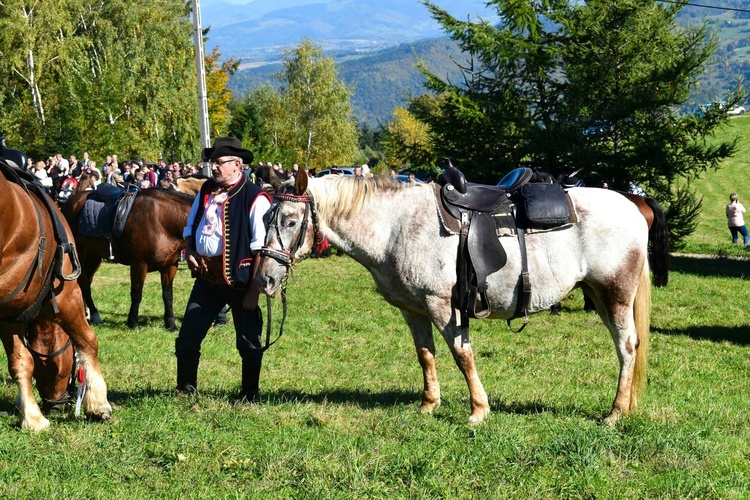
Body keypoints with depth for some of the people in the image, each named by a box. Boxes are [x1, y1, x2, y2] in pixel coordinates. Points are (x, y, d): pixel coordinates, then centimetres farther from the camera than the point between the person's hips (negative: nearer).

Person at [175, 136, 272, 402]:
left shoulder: (254, 198, -12)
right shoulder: (207, 190, 9)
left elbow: (261, 248, -15)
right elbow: (190, 226, 22)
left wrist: (254, 290, -19)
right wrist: (189, 252, 1)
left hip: (238, 280, -6)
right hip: (206, 277, 6)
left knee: (248, 344, 6)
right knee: (187, 339, 7)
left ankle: (249, 396, 23)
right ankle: (185, 390, 21)